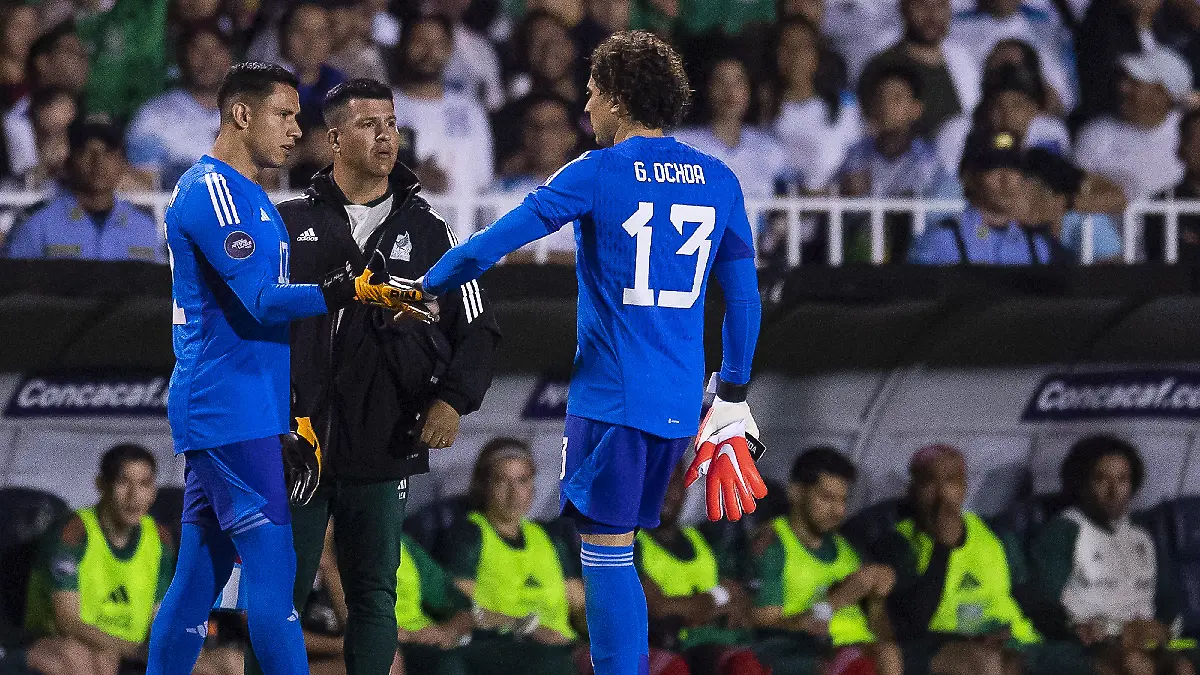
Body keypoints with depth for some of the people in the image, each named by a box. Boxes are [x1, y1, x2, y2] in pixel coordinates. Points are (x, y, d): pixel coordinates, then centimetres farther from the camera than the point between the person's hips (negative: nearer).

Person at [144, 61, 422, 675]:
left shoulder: (246, 196, 21)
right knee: (273, 572, -12)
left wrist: (293, 425, 22)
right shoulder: (211, 190, -11)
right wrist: (357, 291, -26)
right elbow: (262, 301, -20)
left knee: (198, 578, 9)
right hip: (232, 416, -10)